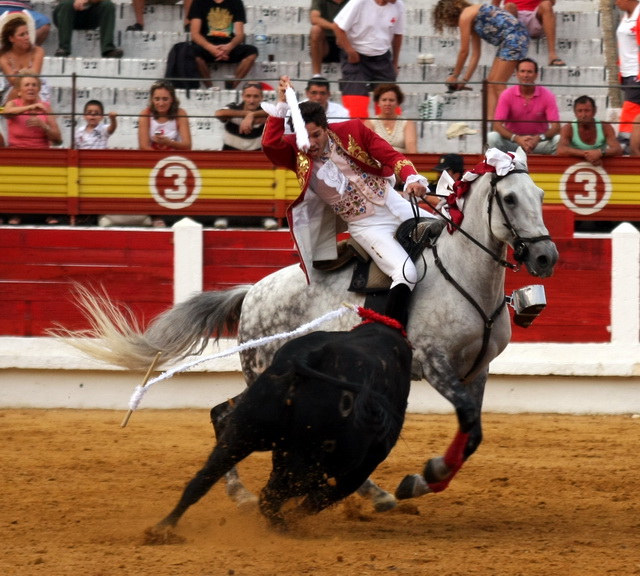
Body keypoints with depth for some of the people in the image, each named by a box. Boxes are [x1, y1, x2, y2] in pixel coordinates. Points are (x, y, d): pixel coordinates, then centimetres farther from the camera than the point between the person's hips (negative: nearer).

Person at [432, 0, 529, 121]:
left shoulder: (465, 16, -4)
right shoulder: (472, 20, 22)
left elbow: (464, 52, -1)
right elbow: (475, 54, 23)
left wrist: (454, 76, 10)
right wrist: (464, 80, 23)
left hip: (514, 37, -10)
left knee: (497, 85, -10)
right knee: (491, 82, 8)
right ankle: (490, 120, 1)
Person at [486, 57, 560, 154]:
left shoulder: (547, 95, -8)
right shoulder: (507, 95, -8)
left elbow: (556, 127, -14)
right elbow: (497, 125, -14)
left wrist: (538, 138, -34)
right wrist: (517, 138, -33)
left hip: (539, 141, 0)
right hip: (513, 142, 0)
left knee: (559, 139, -29)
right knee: (492, 137, -29)